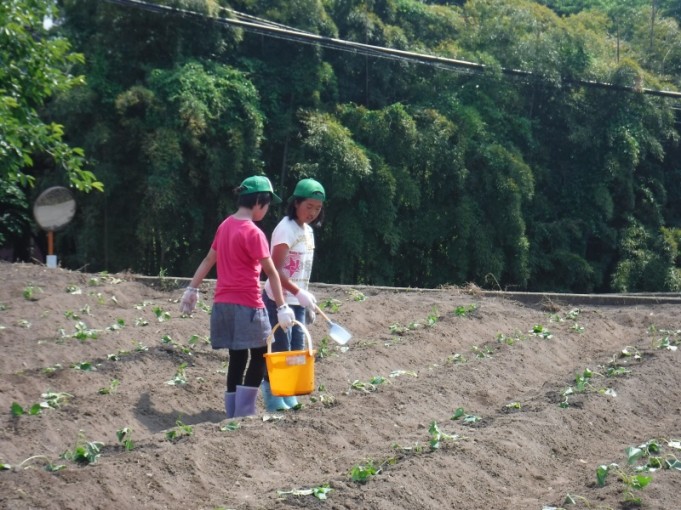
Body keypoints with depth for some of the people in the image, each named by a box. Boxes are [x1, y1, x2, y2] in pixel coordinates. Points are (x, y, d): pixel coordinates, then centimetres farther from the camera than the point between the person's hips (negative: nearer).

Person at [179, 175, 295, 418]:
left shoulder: (226, 225, 10)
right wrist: (282, 307, -16)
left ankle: (234, 415, 13)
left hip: (223, 303, 8)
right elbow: (271, 272, -16)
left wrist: (192, 289, 23)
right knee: (259, 356, 3)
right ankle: (243, 414, -1)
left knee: (237, 358, 12)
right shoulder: (253, 233, -15)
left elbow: (209, 260, 17)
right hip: (247, 305, -7)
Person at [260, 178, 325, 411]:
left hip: (297, 301, 8)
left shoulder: (308, 230, 11)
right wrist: (299, 293, -30)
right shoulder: (286, 229, -16)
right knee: (281, 350, -5)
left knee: (297, 350, 9)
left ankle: (289, 396, 19)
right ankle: (273, 398, 4)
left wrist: (307, 298, 16)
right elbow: (276, 270, -22)